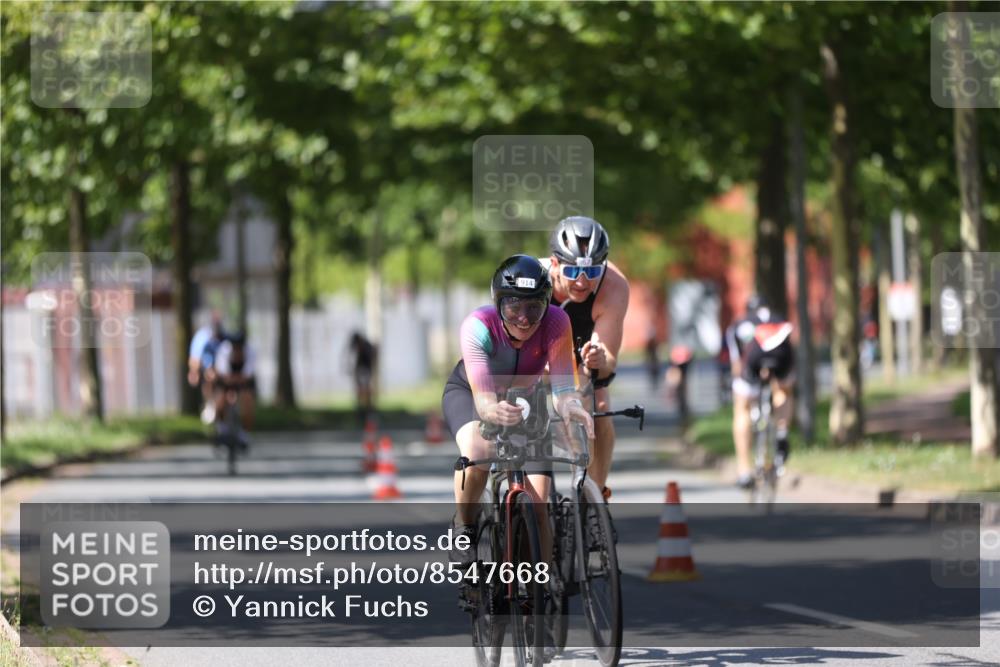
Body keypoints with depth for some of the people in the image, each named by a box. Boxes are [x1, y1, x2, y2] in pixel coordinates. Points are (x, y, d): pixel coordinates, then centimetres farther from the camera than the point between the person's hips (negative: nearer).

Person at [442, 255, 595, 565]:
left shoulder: (555, 322, -32)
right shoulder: (478, 326, -37)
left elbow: (563, 384, -40)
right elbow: (483, 399, -46)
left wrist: (571, 406, -63)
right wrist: (495, 411, -69)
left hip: (522, 399, 2)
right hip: (467, 392, -2)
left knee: (536, 503, -14)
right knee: (476, 455, -35)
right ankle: (464, 528, -8)